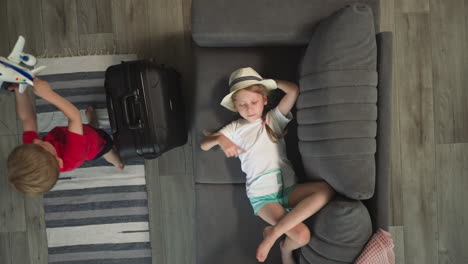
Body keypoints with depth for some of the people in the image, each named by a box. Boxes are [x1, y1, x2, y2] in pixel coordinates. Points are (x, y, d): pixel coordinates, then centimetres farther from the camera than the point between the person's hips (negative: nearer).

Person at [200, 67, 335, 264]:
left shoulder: (274, 118, 7)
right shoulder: (235, 128, 7)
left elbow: (293, 90, -8)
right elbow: (203, 145, 5)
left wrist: (272, 82, 7)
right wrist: (220, 139, -15)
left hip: (288, 188, 3)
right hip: (262, 195, -3)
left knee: (326, 190, -29)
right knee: (302, 236, -25)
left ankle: (273, 232, -19)